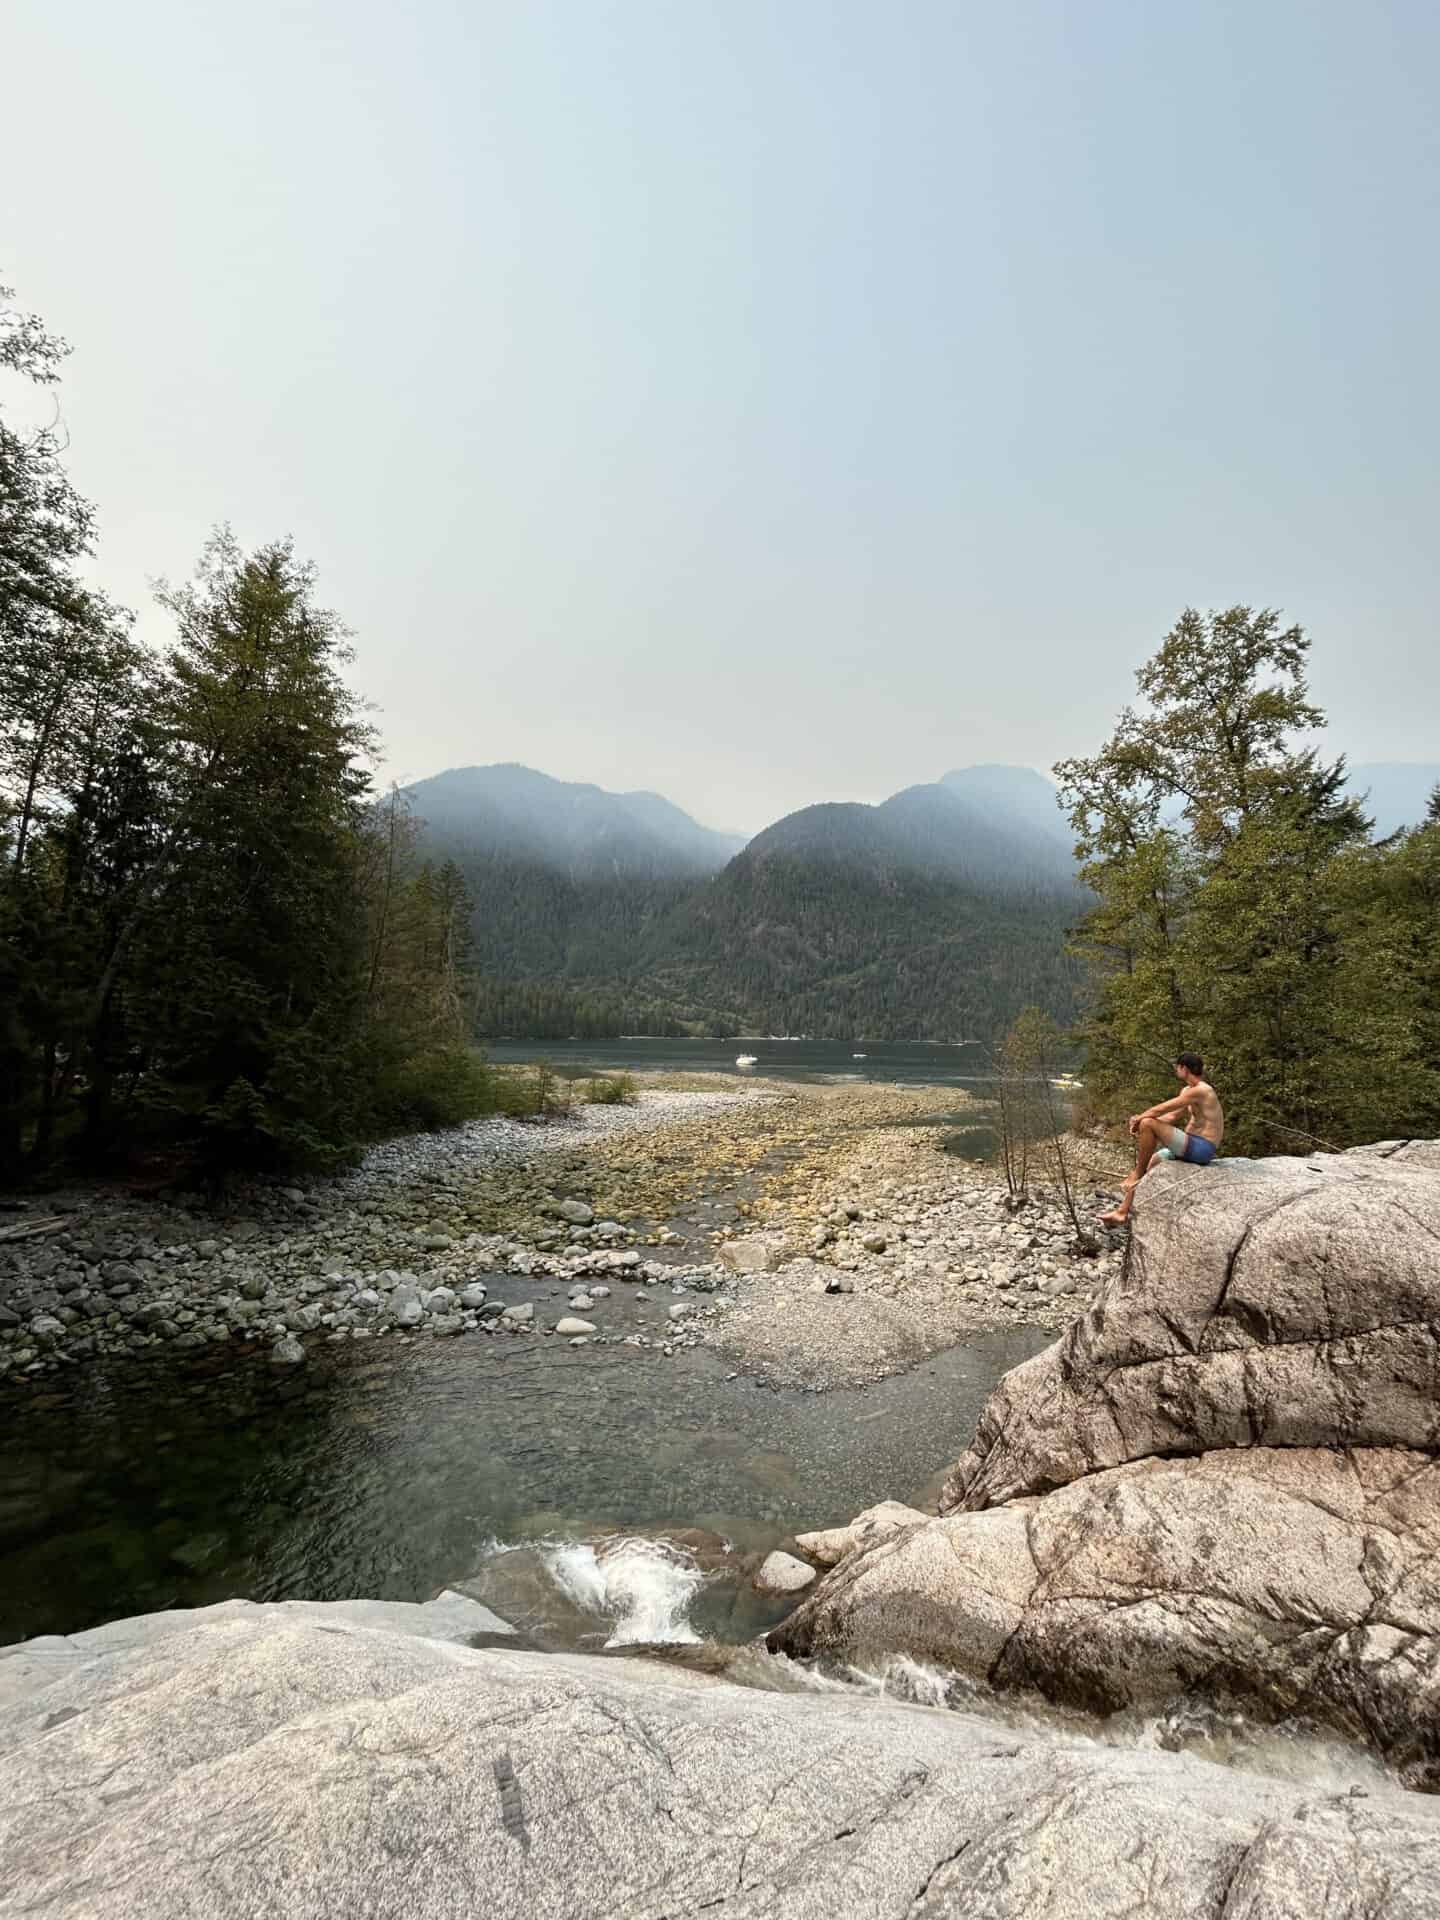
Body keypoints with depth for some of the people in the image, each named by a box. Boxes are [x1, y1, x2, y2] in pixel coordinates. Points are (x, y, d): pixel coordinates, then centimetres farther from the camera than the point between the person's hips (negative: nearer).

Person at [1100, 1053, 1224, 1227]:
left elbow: (1161, 1109, -18)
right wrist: (1140, 1120, 3)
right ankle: (1122, 1212, 9)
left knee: (1147, 1124, -23)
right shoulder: (1188, 1090, 15)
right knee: (1146, 1162, 7)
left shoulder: (1201, 1090, -17)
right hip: (1192, 1146, 10)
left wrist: (1139, 1119, -2)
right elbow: (1171, 1116, 18)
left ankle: (1137, 1175, -7)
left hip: (1202, 1148, -10)